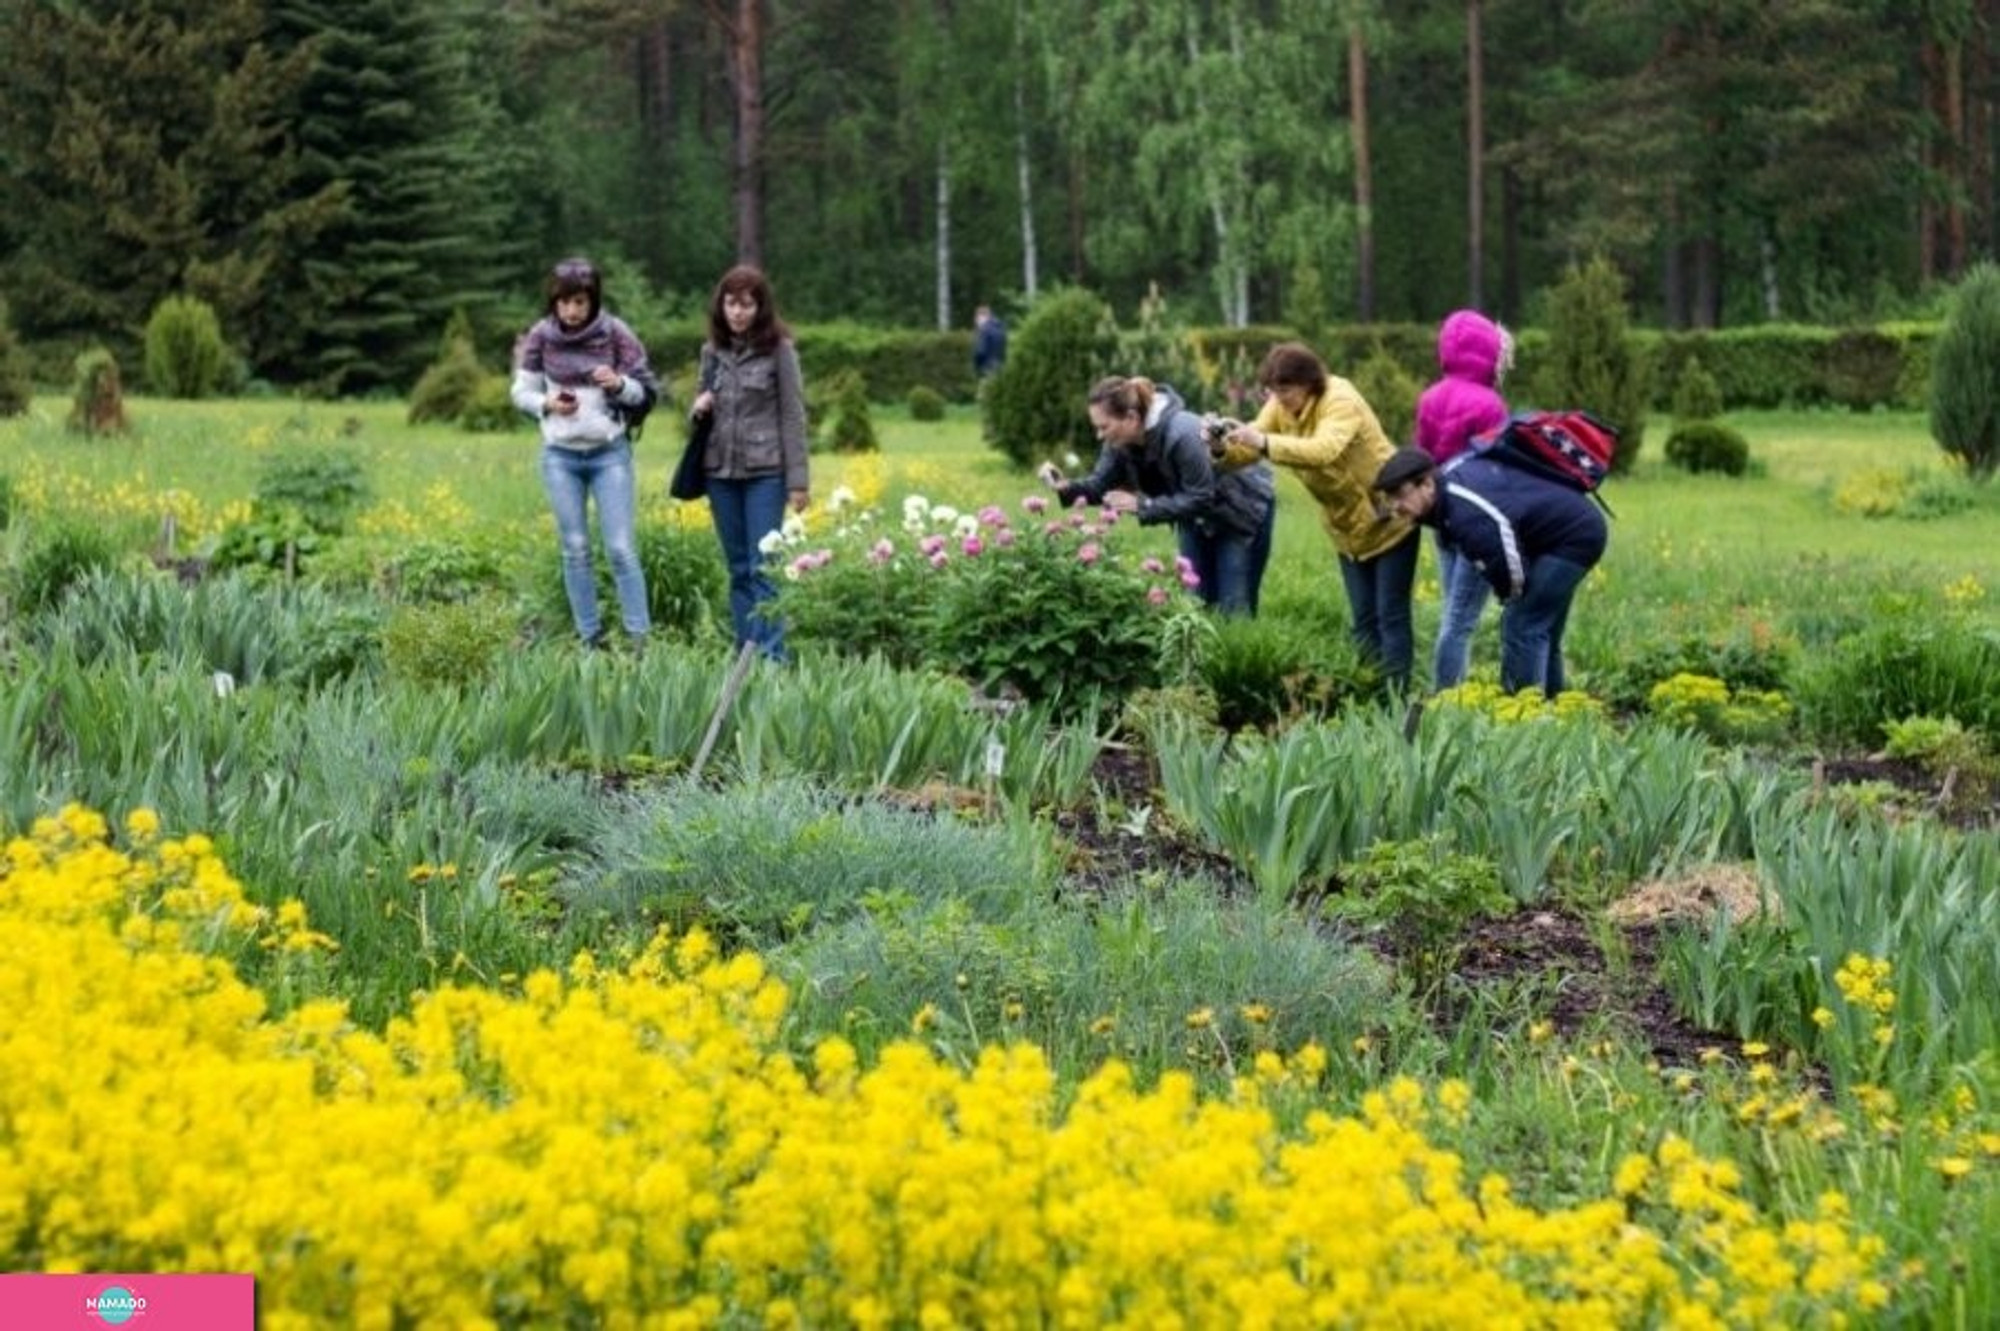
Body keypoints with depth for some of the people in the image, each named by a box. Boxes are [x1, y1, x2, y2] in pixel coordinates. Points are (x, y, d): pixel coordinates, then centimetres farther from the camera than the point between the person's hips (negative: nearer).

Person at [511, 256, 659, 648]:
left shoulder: (614, 333, -6)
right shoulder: (541, 337, -3)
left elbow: (647, 393, 0)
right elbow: (522, 392, 6)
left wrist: (619, 385, -20)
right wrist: (547, 404, -15)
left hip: (609, 453, -2)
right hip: (560, 455, 2)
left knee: (621, 548, -6)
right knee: (575, 550, 5)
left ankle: (641, 639, -2)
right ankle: (590, 641, 12)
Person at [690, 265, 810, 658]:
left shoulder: (778, 348, -6)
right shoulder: (712, 350, 8)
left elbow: (793, 415, -6)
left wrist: (798, 480, -10)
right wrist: (699, 406, -4)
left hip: (765, 473, -5)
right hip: (721, 471, 5)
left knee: (762, 568, -8)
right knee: (738, 569, 9)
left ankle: (771, 658, -8)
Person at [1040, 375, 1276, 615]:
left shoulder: (1182, 434, -38)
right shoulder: (1120, 442, -16)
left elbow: (1200, 499, -33)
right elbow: (1101, 485, -8)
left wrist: (1142, 505, -36)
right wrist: (1066, 487, -28)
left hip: (1243, 508, -7)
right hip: (1199, 517, 7)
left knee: (1233, 610, -8)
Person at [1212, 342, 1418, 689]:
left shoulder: (1340, 401, -29)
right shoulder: (1280, 405, -6)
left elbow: (1324, 451, -47)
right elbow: (1252, 449, -14)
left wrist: (1265, 443, -57)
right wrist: (1224, 446, -37)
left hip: (1387, 517, -7)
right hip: (1347, 527, 7)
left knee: (1391, 615, -5)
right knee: (1365, 619, 11)